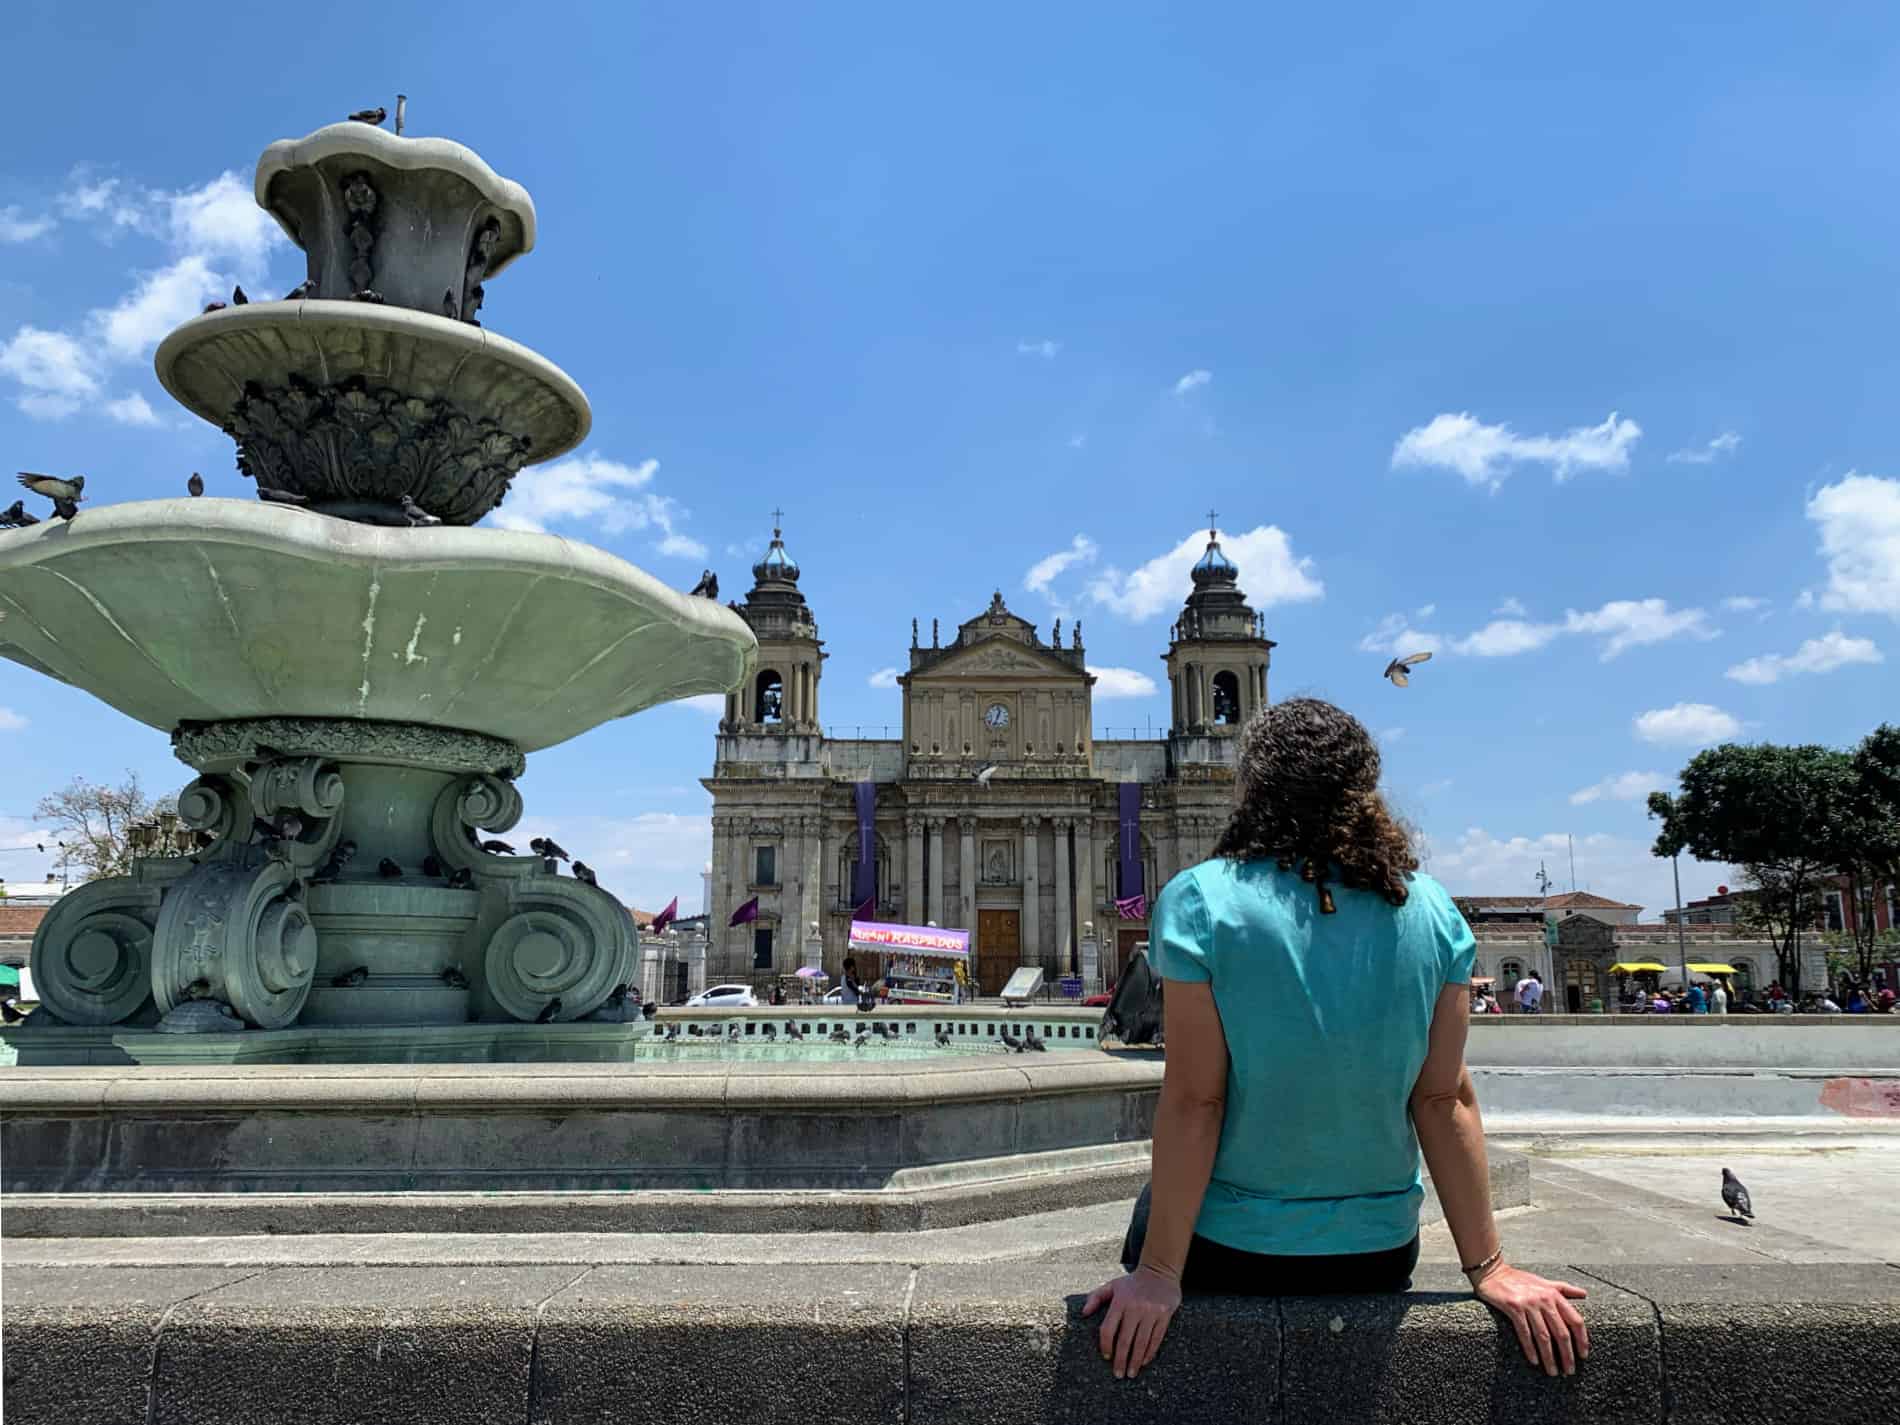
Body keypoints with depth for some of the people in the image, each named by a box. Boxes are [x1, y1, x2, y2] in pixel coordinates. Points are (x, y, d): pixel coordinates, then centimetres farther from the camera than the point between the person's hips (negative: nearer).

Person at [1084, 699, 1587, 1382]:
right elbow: (1443, 1098, -4)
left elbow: (1193, 1100, -16)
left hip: (1228, 1248, -4)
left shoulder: (1201, 899, -15)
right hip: (1379, 1254, 4)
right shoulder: (1431, 911, -4)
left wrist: (1159, 1273, -11)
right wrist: (1487, 1266, 4)